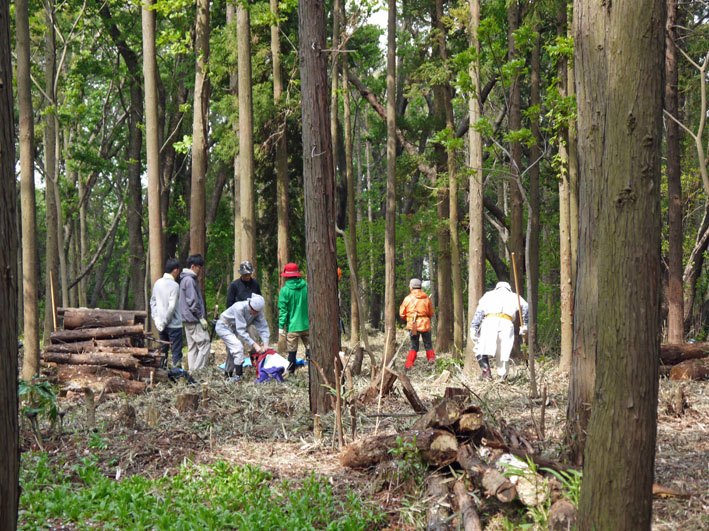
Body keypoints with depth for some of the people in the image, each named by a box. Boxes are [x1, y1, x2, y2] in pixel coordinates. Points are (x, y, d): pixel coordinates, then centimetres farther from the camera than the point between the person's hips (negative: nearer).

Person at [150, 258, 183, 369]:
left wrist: (156, 319, 8)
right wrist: (164, 323, -13)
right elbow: (172, 307, -20)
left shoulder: (157, 283, 5)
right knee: (176, 352, -2)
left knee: (163, 349, 15)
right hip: (174, 325, -7)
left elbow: (153, 301, 10)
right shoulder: (174, 285, -16)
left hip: (161, 324, 7)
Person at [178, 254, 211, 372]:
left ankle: (192, 371, 12)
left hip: (188, 319, 10)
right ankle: (198, 371, -13)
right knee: (204, 344, -10)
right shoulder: (189, 280, -14)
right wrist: (201, 318, -15)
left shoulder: (188, 279, 18)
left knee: (192, 347, 11)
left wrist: (202, 315, 19)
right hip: (194, 319, -10)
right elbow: (192, 301, -19)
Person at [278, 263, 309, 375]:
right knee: (310, 348, 7)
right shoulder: (306, 287, 2)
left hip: (292, 326, -3)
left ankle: (290, 373, 10)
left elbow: (282, 310, -7)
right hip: (306, 325, 3)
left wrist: (281, 326, -2)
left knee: (292, 351, 4)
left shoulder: (285, 290, -8)